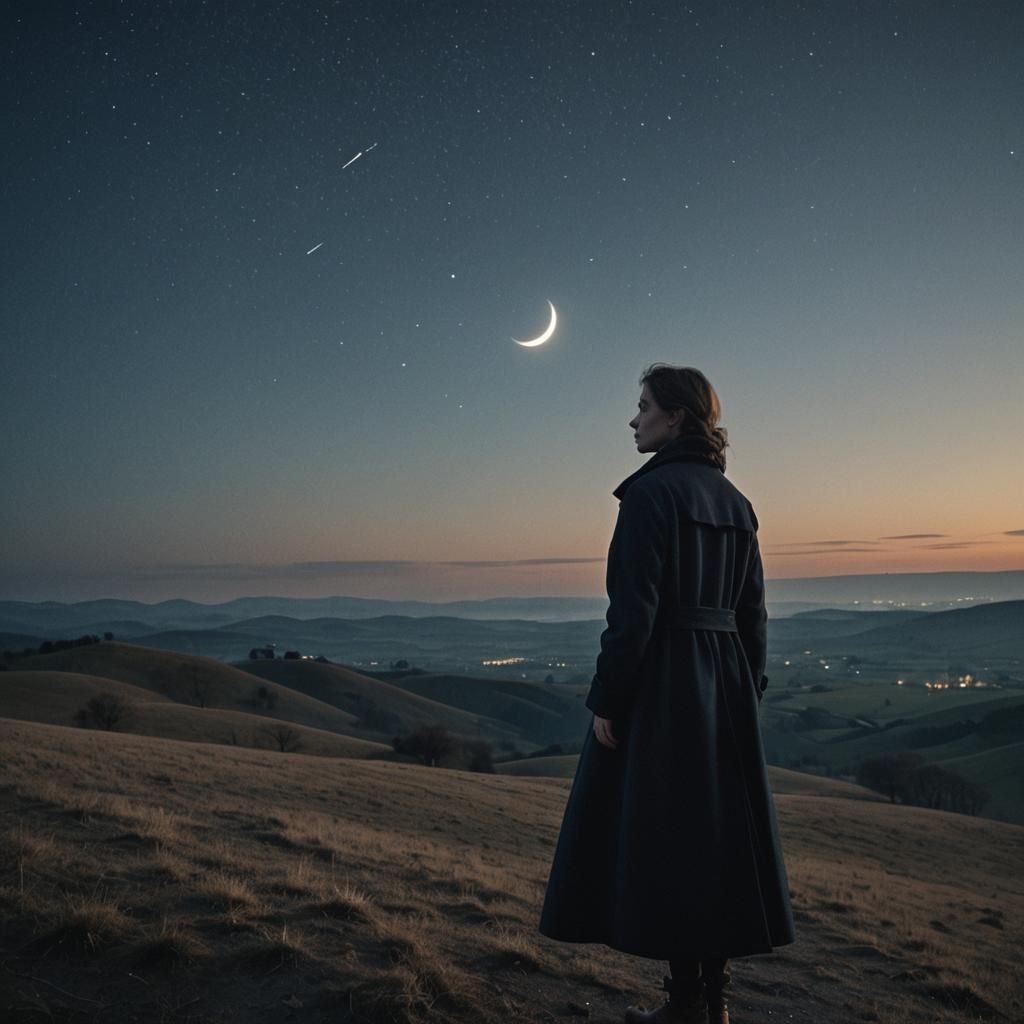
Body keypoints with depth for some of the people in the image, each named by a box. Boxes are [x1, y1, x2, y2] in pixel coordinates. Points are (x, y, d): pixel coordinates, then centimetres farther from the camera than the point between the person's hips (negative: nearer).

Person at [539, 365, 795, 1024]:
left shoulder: (651, 491, -12)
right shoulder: (734, 501, 11)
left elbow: (635, 606, -18)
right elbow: (753, 612, 12)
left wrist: (607, 699, -13)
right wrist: (745, 697, 18)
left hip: (660, 681, -8)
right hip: (724, 687, 8)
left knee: (663, 834, 2)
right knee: (719, 830, 13)